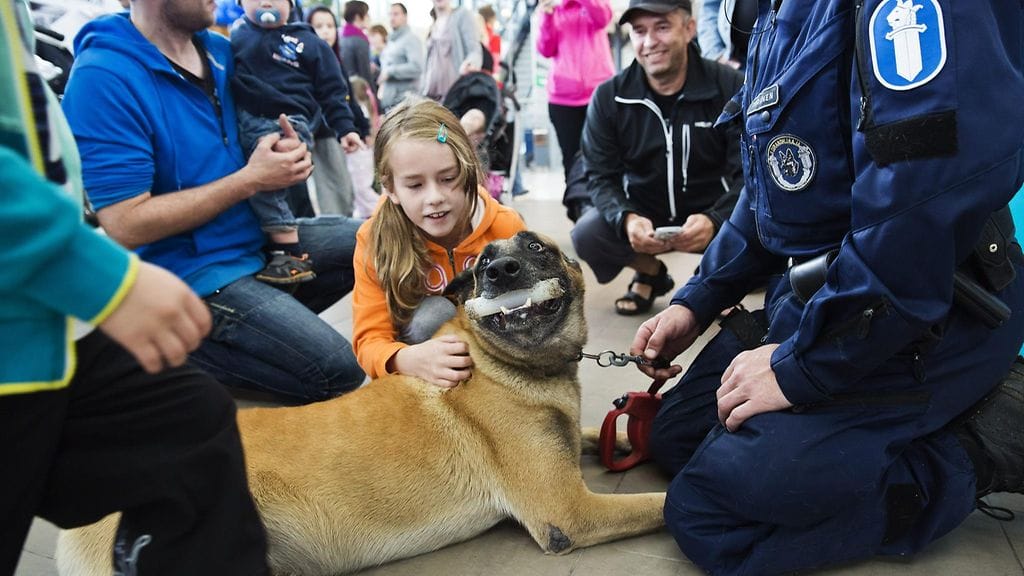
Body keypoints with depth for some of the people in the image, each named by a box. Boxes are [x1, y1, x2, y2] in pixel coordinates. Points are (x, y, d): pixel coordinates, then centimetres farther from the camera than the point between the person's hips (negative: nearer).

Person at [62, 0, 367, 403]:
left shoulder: (221, 52, 4)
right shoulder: (104, 78, -20)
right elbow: (125, 227, -23)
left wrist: (286, 153, -7)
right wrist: (251, 180, -19)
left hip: (257, 238, 8)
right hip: (190, 274, -8)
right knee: (340, 371, -16)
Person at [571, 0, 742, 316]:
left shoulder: (730, 87, -14)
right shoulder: (608, 97, -9)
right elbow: (601, 176, -10)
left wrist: (715, 220, -39)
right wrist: (626, 219, -33)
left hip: (711, 214, -1)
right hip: (641, 215, 2)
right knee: (586, 234, -26)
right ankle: (651, 273, 9)